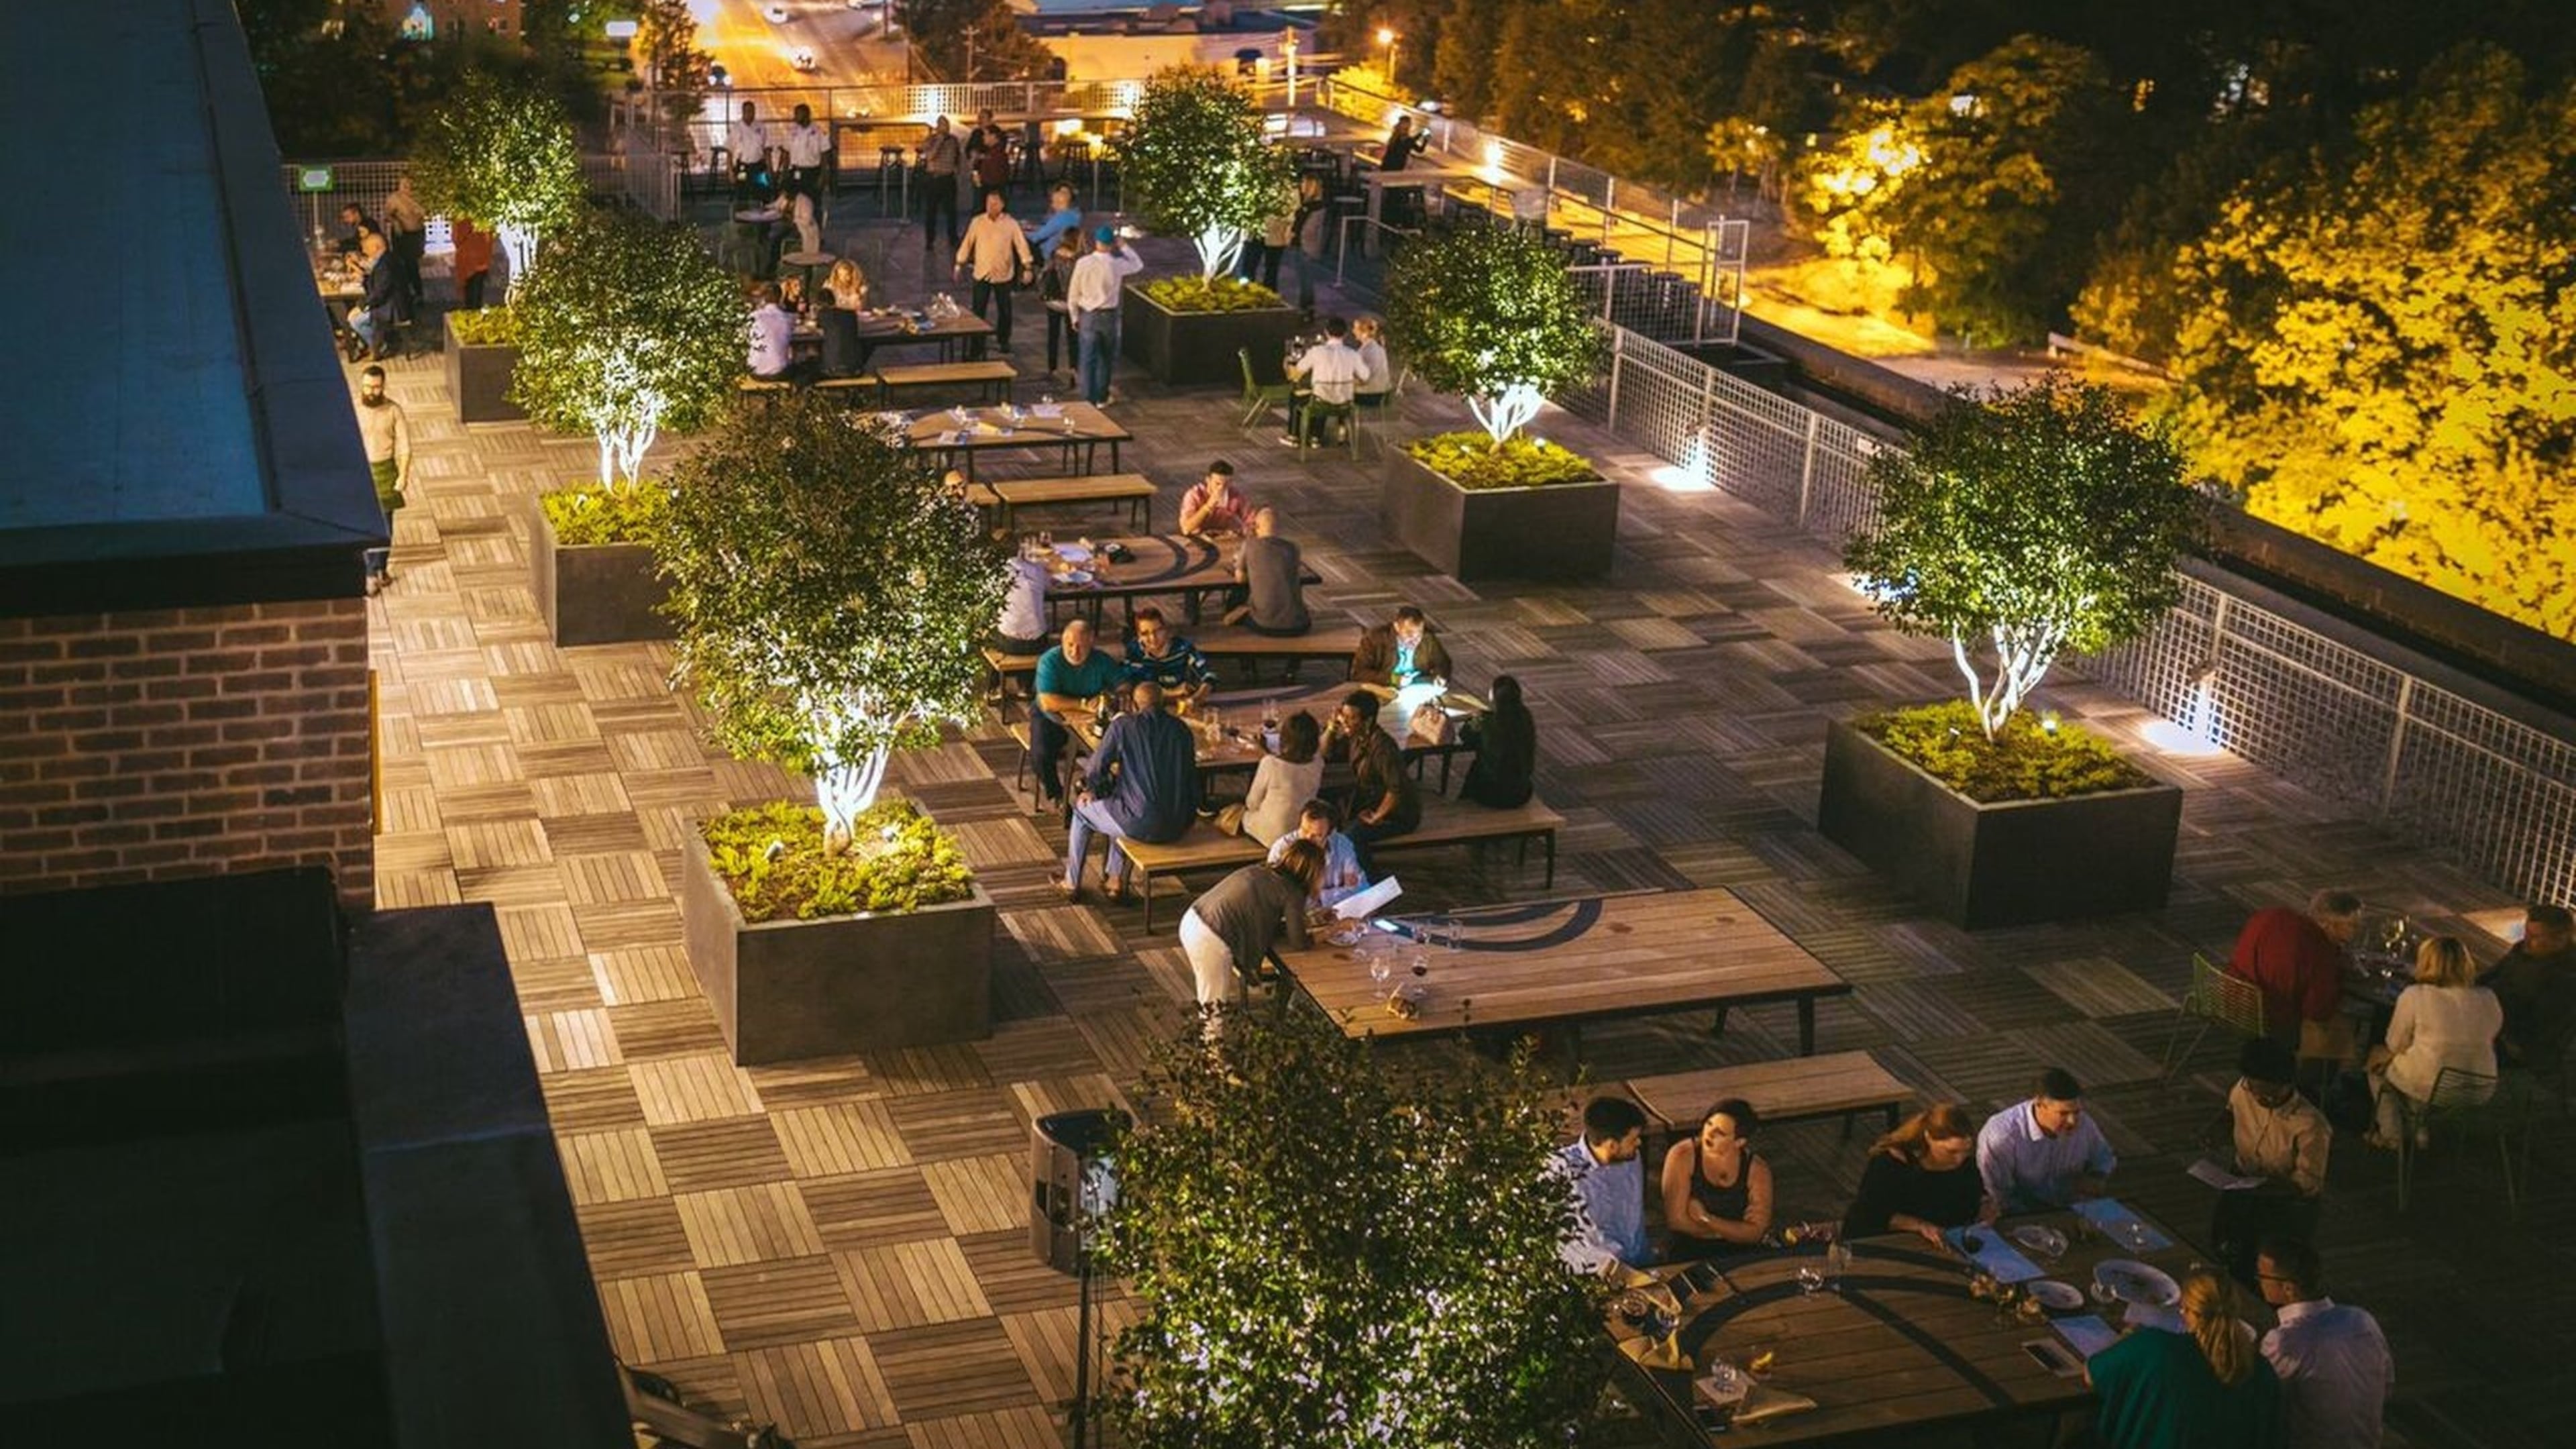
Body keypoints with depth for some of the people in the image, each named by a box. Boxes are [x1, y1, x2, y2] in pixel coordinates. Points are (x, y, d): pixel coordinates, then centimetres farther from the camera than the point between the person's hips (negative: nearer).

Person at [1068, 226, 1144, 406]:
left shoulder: (1083, 264, -10)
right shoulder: (1116, 265, -11)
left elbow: (1073, 293, -4)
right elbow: (1138, 265, 10)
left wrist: (1075, 317, 9)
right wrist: (1123, 247, 16)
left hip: (1088, 317, 0)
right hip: (1109, 317, 0)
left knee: (1089, 359, 5)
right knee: (1106, 358, 16)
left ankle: (1089, 400, 5)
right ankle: (1102, 398, 23)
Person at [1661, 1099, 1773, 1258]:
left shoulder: (1757, 1170, -6)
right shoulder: (1683, 1157, -12)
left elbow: (1754, 1234, -8)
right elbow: (1676, 1221, -14)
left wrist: (1706, 1218, -19)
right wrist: (1736, 1230, -9)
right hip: (1688, 1254, -2)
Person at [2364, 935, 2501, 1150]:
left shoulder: (2414, 996, -14)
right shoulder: (2489, 999, -2)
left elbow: (2395, 1046, -5)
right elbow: (2489, 1040, 13)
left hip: (2429, 1089, -5)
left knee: (2378, 1058, 25)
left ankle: (2392, 1135, 30)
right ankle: (2422, 1133, 33)